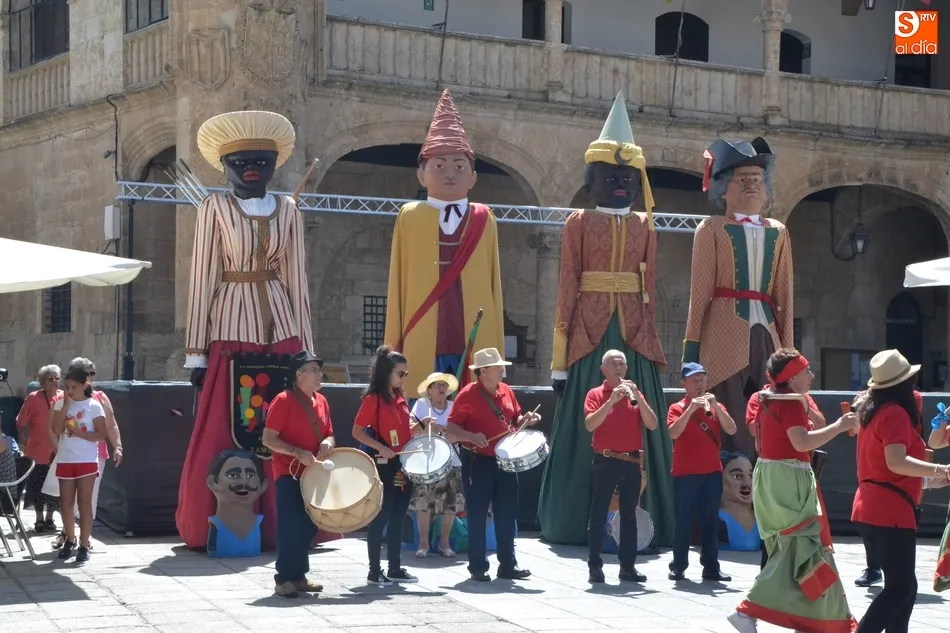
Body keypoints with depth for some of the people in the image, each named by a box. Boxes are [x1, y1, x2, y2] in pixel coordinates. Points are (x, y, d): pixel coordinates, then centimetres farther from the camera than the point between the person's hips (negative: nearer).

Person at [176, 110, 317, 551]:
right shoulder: (215, 208, 2)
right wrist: (196, 352, -4)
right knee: (224, 433, -4)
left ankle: (280, 525, 8)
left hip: (280, 329, 3)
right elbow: (202, 280, 0)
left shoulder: (287, 210, 11)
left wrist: (305, 348, 8)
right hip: (232, 330, -3)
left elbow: (296, 280, 12)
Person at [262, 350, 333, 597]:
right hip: (288, 473, -7)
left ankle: (299, 576, 21)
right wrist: (298, 453, -24)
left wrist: (328, 442, -5)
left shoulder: (321, 401, 10)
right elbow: (268, 439, -15)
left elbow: (329, 434, 19)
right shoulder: (284, 400, -12)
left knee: (308, 526, 11)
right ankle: (284, 580, -3)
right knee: (290, 526, -9)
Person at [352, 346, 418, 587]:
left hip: (404, 465, 8)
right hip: (384, 466, -8)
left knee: (397, 519, 12)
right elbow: (357, 431, -13)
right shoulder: (373, 398, -11)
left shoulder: (400, 398, 12)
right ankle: (375, 571, 4)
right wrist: (381, 448, -23)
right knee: (380, 518, -3)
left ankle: (395, 568, 19)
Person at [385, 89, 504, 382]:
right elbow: (398, 282, 8)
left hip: (476, 346, 1)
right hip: (423, 345, -1)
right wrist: (394, 345, 7)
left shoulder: (484, 220, 8)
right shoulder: (410, 217, 6)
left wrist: (498, 349, 7)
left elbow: (493, 283, 9)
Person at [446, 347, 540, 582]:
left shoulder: (506, 391, 8)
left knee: (507, 515, 9)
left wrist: (525, 420, -1)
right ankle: (478, 567, 9)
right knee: (477, 516, 1)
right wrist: (471, 436, -29)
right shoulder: (468, 394, -10)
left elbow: (514, 419, 21)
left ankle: (508, 565, 17)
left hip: (505, 461, 6)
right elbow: (450, 429, -12)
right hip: (478, 462, -6)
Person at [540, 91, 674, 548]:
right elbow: (567, 286, 2)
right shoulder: (579, 223, 5)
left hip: (634, 335, 2)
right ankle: (580, 521, 5)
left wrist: (648, 336, 5)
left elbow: (649, 286, 12)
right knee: (588, 423, -2)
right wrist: (560, 352, -2)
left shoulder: (644, 226, 12)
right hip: (590, 333, -2)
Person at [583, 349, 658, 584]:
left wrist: (637, 397, -12)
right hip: (605, 462, -4)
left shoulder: (635, 395, 11)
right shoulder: (596, 394, 1)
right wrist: (612, 400, -21)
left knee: (629, 516, 7)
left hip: (631, 462, 4)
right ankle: (594, 566, 1)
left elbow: (652, 425, -1)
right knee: (598, 515, -2)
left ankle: (628, 566, 11)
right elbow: (590, 424, -15)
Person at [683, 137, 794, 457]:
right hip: (726, 334, -4)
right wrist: (692, 344, -3)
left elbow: (784, 293, 14)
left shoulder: (778, 232, 16)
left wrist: (787, 346, 9)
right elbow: (701, 289, 1)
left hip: (765, 333, 4)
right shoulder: (712, 228, 4)